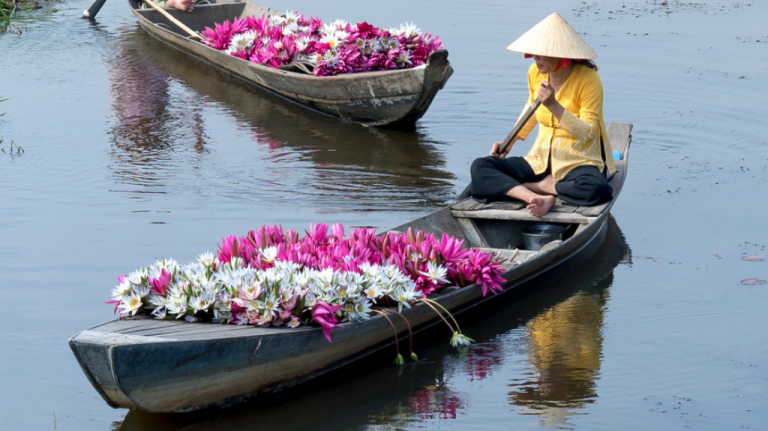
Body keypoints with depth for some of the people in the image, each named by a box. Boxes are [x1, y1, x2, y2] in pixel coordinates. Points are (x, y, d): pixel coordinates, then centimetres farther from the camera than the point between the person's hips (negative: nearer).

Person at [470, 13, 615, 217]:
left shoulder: (588, 79, -16)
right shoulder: (535, 72, 1)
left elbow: (587, 134, -21)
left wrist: (553, 105, -30)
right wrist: (510, 141, 14)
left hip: (579, 163, -5)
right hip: (540, 160, 6)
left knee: (595, 189, -40)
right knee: (480, 167, -13)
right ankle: (538, 198, -33)